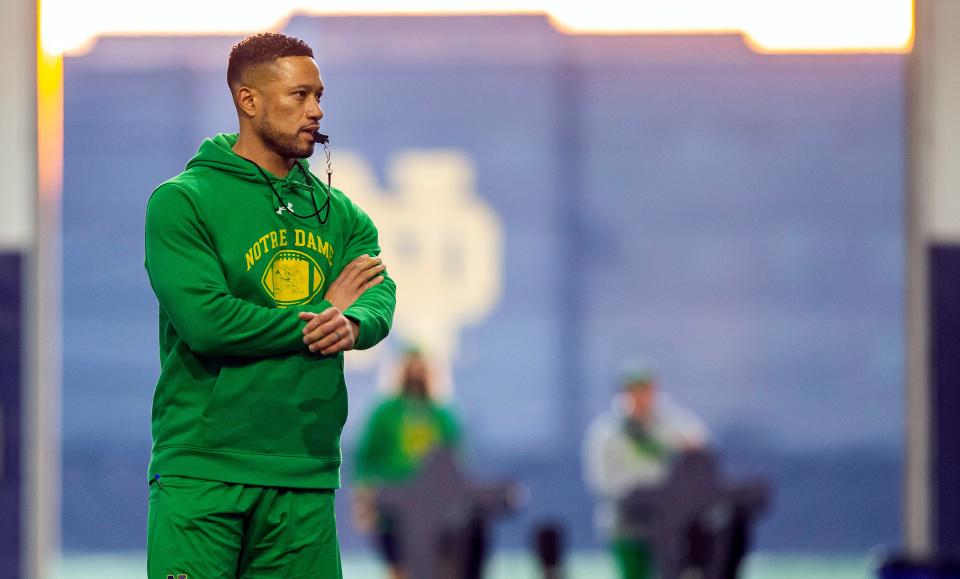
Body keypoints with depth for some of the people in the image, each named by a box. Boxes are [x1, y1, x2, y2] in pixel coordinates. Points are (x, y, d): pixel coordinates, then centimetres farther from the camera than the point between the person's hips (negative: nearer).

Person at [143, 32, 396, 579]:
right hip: (202, 472, -5)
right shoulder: (182, 201, -3)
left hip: (307, 479, 5)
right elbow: (205, 320, -16)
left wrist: (353, 324, -25)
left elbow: (380, 295, 0)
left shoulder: (339, 214, 16)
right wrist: (321, 314, -7)